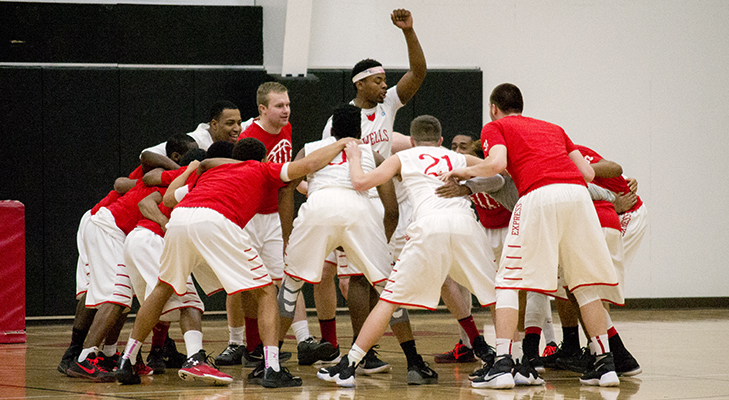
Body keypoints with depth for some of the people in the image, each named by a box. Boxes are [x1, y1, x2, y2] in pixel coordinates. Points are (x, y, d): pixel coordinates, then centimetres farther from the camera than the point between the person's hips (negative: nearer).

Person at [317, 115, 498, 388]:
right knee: (496, 296, 15)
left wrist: (354, 158, 35)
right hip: (465, 222, 1)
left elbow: (361, 183, 15)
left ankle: (348, 366, 2)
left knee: (390, 299, 4)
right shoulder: (459, 159, 31)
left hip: (430, 225, -1)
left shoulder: (403, 158, 25)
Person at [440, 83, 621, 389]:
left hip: (539, 195, -4)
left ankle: (503, 364, -7)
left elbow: (497, 163, -2)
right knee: (584, 284, 14)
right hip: (578, 192, 4)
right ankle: (605, 364, 10)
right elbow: (588, 173, 23)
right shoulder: (553, 128, 33)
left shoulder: (495, 127, 20)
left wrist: (465, 172, 13)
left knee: (509, 283, 4)